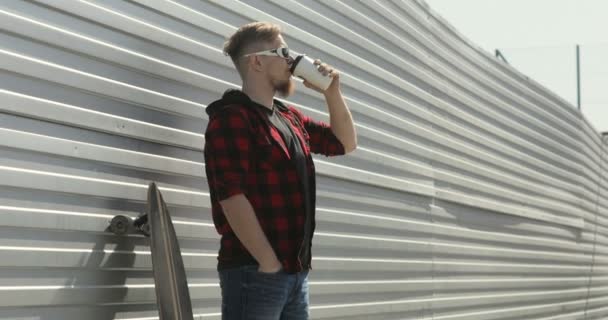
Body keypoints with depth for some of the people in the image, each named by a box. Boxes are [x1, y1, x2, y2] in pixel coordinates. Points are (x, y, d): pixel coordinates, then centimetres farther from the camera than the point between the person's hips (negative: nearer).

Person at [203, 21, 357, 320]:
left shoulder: (291, 118, 17)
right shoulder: (231, 117, -9)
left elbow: (345, 142, 29)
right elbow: (232, 197, -18)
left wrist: (332, 92, 13)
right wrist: (269, 263, -20)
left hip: (297, 272, 8)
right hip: (254, 272, -8)